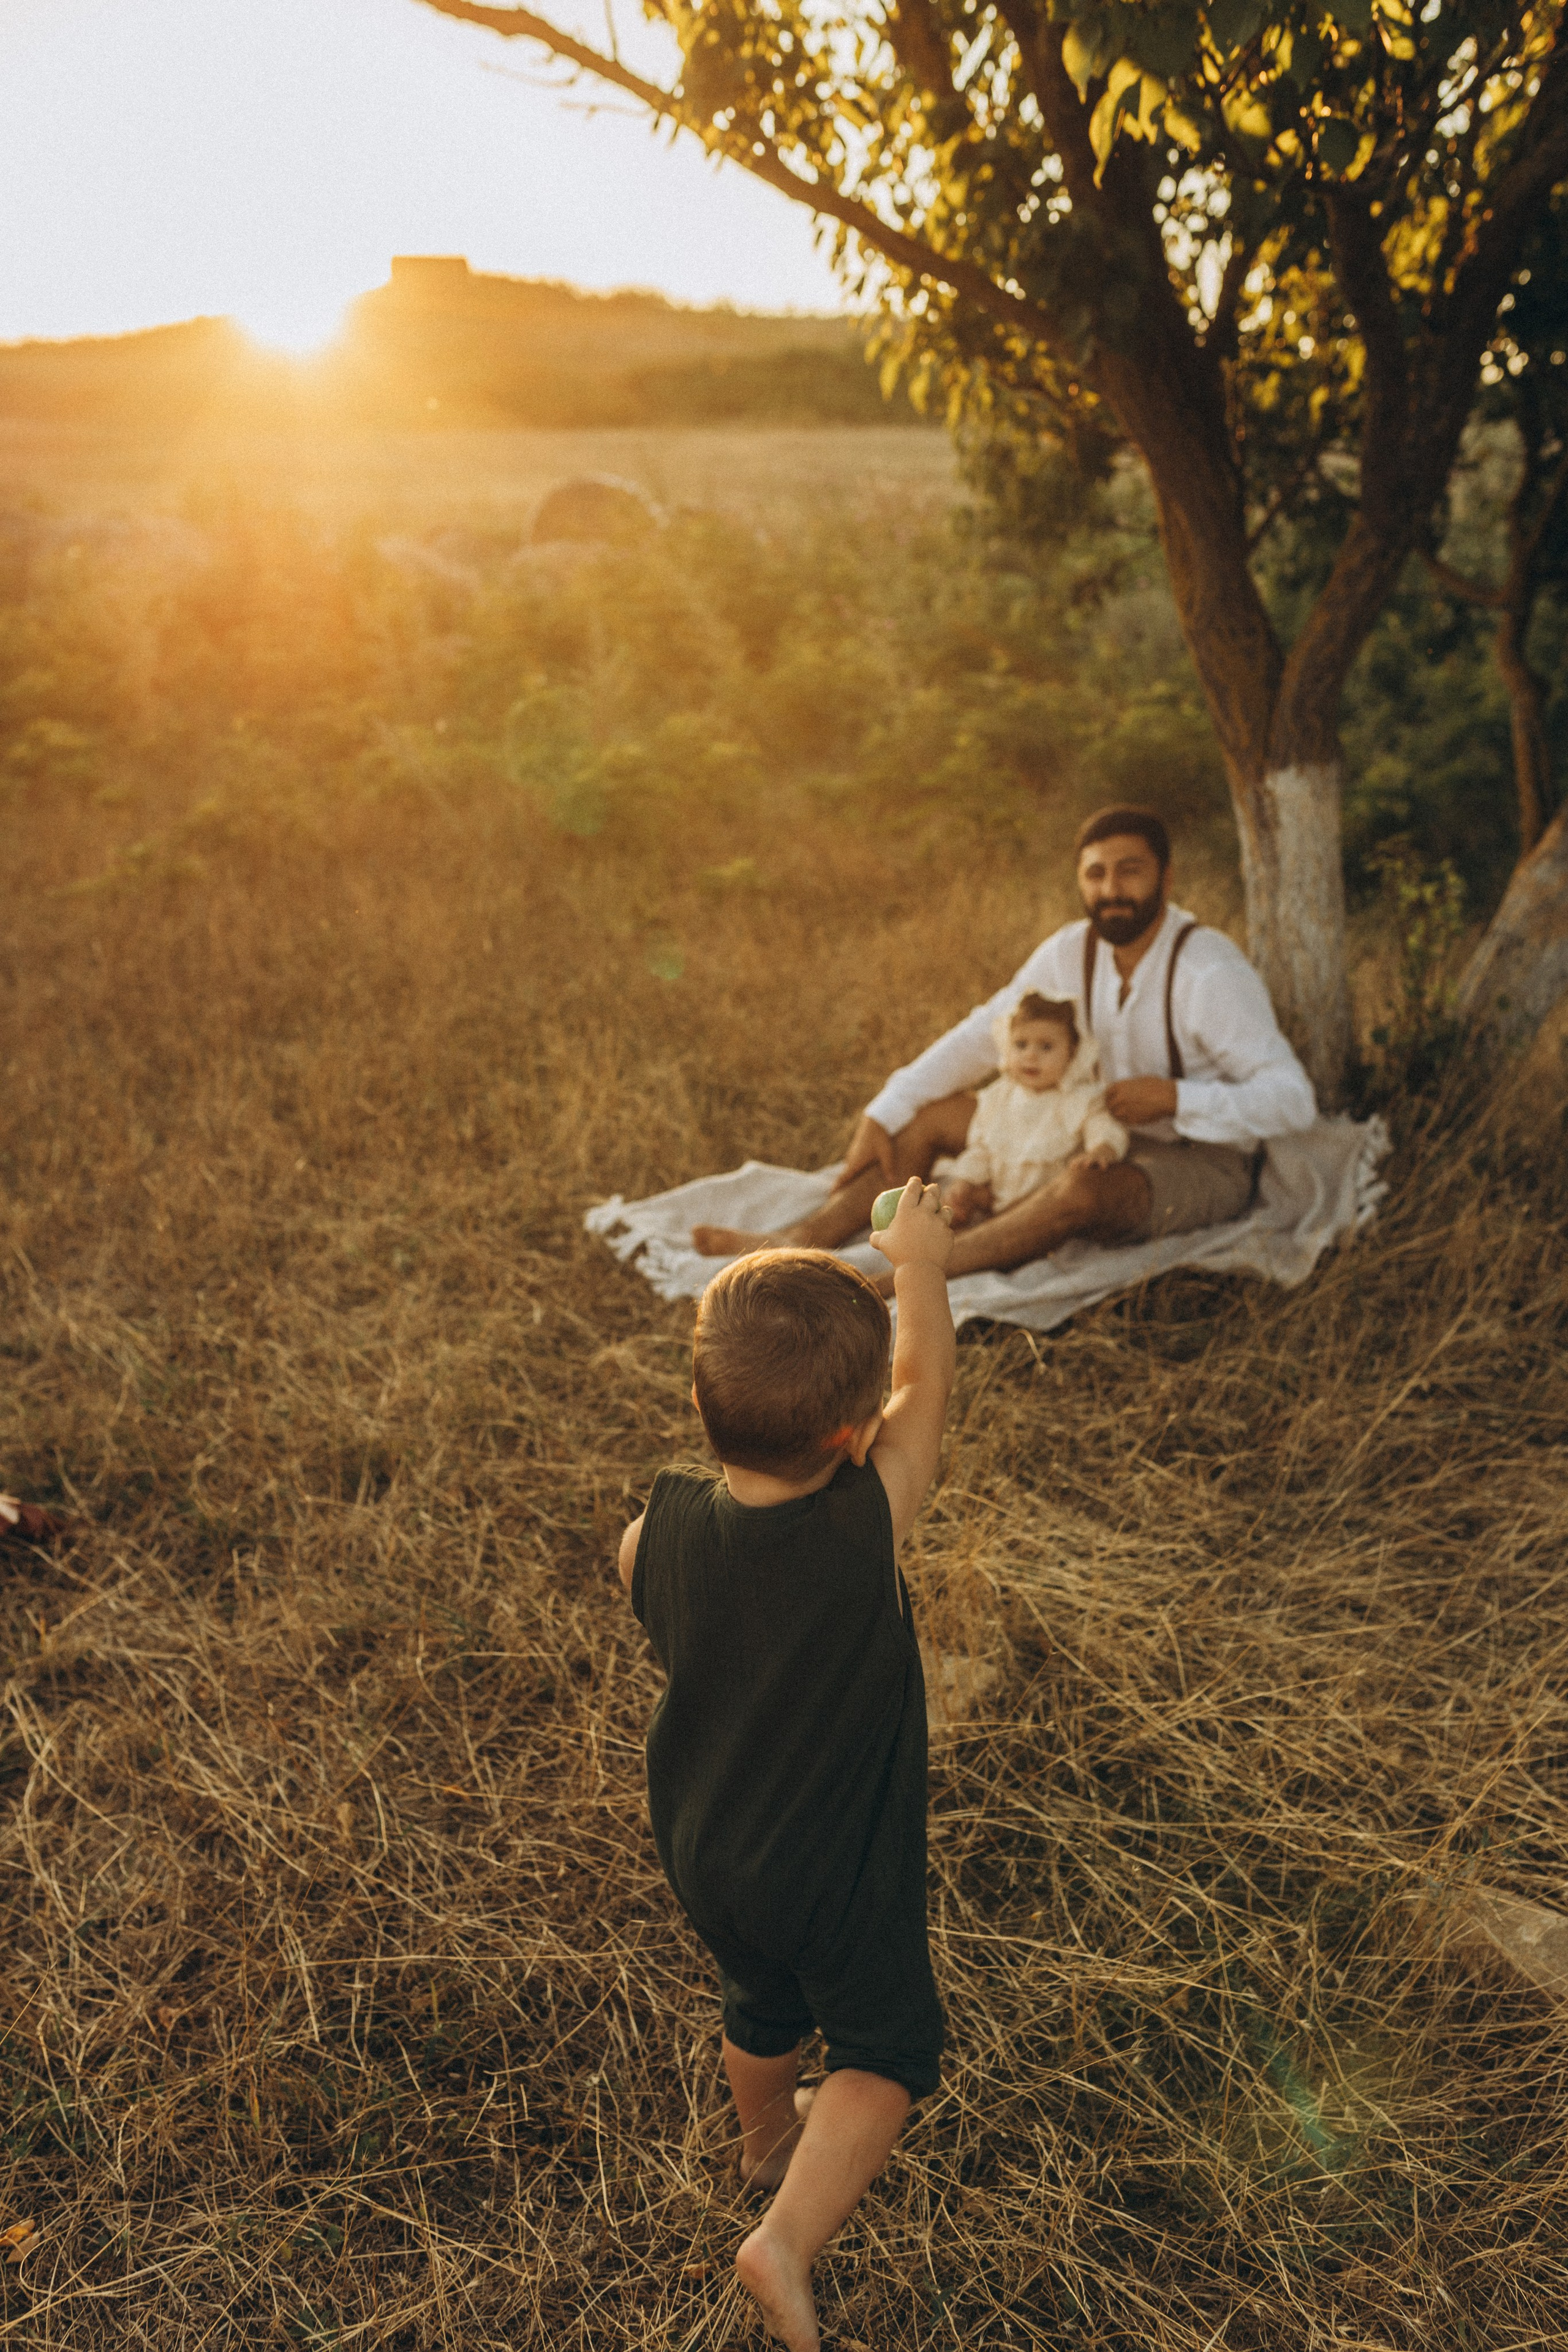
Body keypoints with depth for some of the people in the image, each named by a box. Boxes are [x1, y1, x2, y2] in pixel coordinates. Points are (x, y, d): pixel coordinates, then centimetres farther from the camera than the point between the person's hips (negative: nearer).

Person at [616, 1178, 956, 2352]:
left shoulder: (658, 1533, -21)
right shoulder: (865, 1526, -33)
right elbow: (927, 1388, -16)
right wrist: (922, 1262, -2)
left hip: (705, 1858, 5)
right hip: (842, 1875, -5)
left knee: (763, 2005, 33)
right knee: (886, 2046, 20)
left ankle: (769, 2137, 59)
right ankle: (790, 2235, 8)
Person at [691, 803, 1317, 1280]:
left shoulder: (1210, 973, -22)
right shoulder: (1072, 951, -3)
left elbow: (1293, 1101, -23)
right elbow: (980, 1037, 0)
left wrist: (1175, 1096, -32)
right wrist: (883, 1115, -8)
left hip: (1202, 1162, -7)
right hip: (1100, 1137, 7)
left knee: (1084, 1187, -40)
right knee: (934, 1110, -1)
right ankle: (802, 1242, -14)